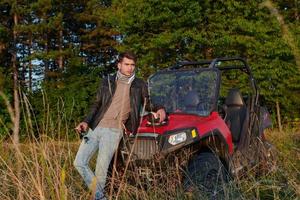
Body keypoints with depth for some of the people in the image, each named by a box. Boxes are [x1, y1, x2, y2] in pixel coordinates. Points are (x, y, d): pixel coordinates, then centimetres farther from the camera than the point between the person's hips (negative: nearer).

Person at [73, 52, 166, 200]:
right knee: (79, 162, 0)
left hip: (114, 131, -3)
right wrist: (86, 122, 5)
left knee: (101, 168, -9)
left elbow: (147, 104, 18)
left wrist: (159, 109, -3)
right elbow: (97, 105, 17)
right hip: (95, 128, 4)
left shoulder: (139, 85, 7)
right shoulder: (107, 82, 12)